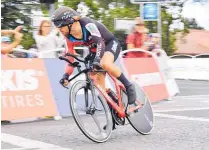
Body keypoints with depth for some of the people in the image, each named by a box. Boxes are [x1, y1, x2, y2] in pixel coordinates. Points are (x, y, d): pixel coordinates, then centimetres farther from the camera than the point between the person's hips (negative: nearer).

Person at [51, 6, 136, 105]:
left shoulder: (87, 24, -29)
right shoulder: (70, 38, -9)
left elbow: (100, 42, -39)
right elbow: (70, 57, -3)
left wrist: (97, 59, -55)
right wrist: (66, 75, -19)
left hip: (110, 43, -7)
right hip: (95, 50, 7)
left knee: (105, 63, -38)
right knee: (99, 83, -4)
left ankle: (128, 86, -21)